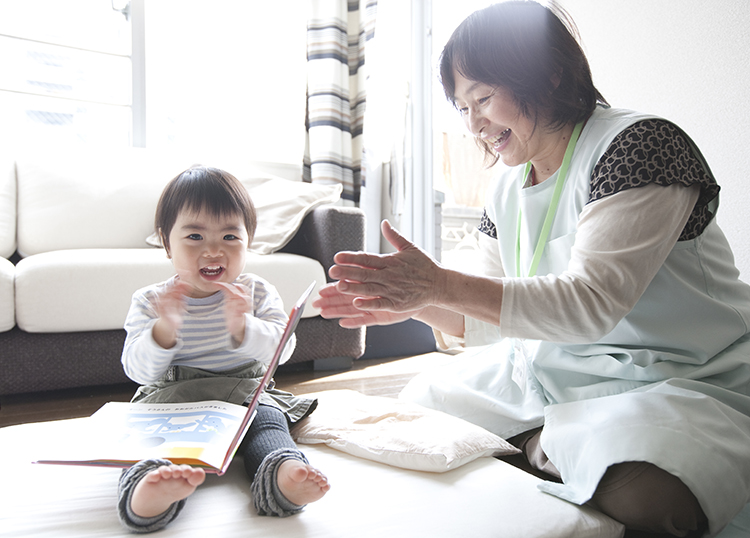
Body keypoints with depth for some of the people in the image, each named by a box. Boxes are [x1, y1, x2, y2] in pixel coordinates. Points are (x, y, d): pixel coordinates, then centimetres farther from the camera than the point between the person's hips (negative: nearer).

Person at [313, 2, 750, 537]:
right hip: (556, 368, 6)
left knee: (646, 495, -34)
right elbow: (489, 319, 6)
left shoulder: (640, 143, -18)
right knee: (422, 403, 2)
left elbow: (591, 302, -29)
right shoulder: (506, 190, 3)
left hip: (691, 380, -5)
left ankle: (545, 444, -6)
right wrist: (409, 303, -12)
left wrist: (439, 283, -35)